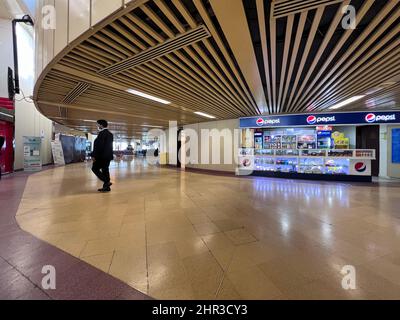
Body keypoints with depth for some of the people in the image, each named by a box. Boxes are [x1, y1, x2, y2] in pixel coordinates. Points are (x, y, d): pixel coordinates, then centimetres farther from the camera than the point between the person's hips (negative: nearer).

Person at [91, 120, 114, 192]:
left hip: (102, 155, -9)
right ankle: (106, 186, 13)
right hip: (108, 155, 9)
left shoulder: (102, 133, -13)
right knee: (105, 170, 10)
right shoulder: (110, 134, 15)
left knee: (95, 168, 2)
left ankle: (107, 182, -5)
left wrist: (94, 155, -16)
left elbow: (99, 145, -19)